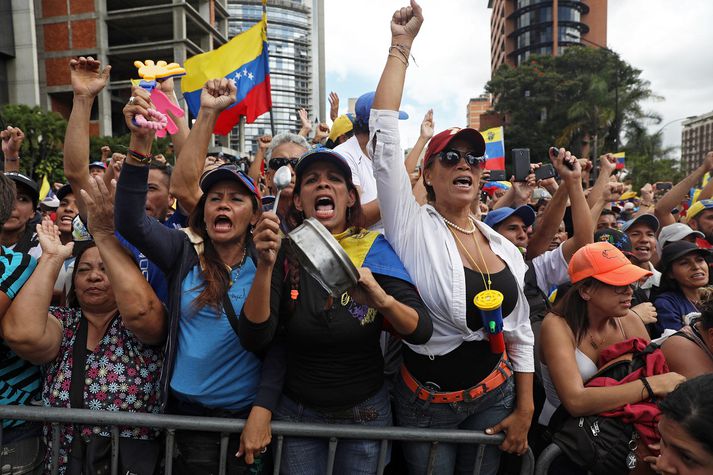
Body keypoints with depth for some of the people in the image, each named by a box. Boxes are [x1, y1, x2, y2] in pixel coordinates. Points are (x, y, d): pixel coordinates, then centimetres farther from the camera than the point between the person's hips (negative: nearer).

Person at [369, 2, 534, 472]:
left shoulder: (505, 247, -1)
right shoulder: (412, 227, -15)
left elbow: (521, 332, 6)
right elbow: (384, 135, -24)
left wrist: (525, 409, 3)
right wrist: (401, 46, -20)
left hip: (496, 394, 4)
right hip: (425, 399, -3)